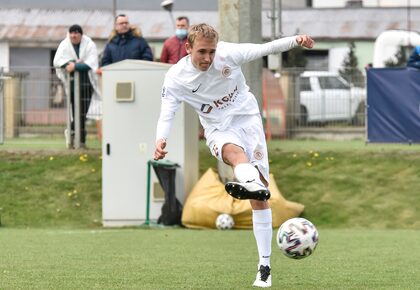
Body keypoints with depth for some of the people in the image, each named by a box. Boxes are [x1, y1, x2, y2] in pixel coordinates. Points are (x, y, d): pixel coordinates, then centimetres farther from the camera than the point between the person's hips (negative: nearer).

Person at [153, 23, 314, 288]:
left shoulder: (228, 53, -14)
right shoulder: (176, 78, -14)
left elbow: (264, 49, -10)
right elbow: (167, 113, -16)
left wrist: (295, 41, -24)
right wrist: (161, 139, -36)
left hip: (247, 119, 1)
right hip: (219, 130, -1)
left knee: (260, 196, -5)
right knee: (235, 152, -40)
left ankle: (265, 264, 0)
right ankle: (251, 183, -76)